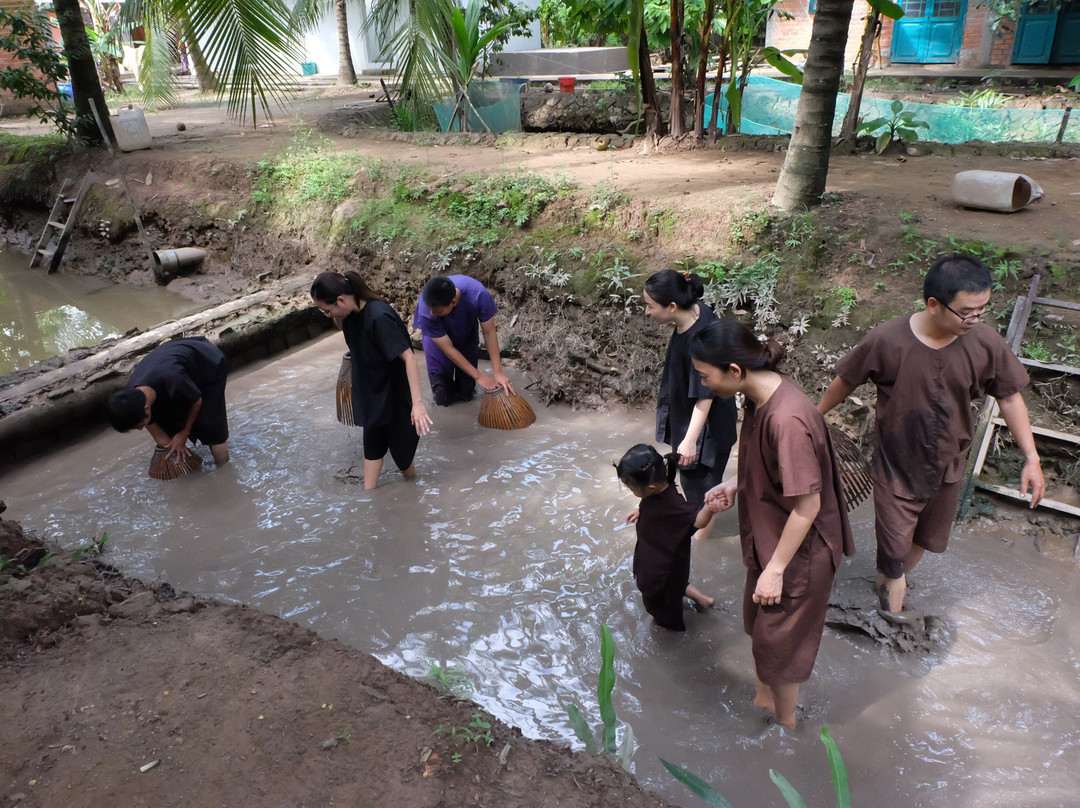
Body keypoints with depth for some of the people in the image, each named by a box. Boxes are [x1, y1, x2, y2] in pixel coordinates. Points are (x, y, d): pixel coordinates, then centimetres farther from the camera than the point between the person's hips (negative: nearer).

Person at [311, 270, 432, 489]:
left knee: (400, 448, 8)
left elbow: (408, 357, -30)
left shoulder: (379, 317, -30)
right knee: (372, 445, 14)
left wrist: (417, 402, -35)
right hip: (371, 393, 7)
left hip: (396, 395, -7)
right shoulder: (351, 313, -5)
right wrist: (337, 317, -7)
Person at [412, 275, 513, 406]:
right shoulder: (425, 311, -40)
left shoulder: (478, 294, -39)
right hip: (438, 339, -1)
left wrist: (498, 373, -28)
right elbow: (448, 349, -29)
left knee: (466, 395, 4)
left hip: (467, 337, 1)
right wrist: (479, 376, -27)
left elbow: (489, 332, -26)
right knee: (444, 400, 1)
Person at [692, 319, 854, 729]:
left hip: (797, 552, -9)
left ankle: (785, 726, 41)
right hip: (768, 538, 9)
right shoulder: (762, 396, -6)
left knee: (778, 645, 14)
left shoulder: (787, 419, -35)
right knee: (758, 626, 27)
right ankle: (764, 700, 53)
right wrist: (736, 484, -2)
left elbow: (807, 505, -28)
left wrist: (775, 568, -21)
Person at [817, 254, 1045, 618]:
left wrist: (1031, 458, -4)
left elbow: (1009, 396, -3)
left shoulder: (986, 343, -17)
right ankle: (892, 581, 40)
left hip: (947, 466, 4)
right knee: (894, 541, 7)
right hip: (896, 466, -4)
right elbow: (846, 381, -9)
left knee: (928, 537, 24)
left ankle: (894, 576, 54)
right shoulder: (887, 339, -25)